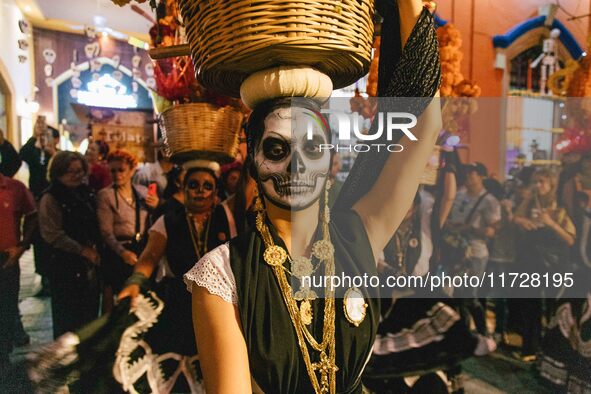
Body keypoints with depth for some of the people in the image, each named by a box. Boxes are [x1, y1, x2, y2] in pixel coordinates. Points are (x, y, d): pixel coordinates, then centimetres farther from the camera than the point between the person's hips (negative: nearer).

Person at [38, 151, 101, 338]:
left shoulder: (86, 193, 9)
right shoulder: (50, 199, -11)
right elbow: (53, 235, -17)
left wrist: (96, 249, 4)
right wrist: (83, 250, -16)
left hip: (90, 263, 6)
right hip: (66, 266, -6)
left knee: (90, 313, 17)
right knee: (68, 317, 7)